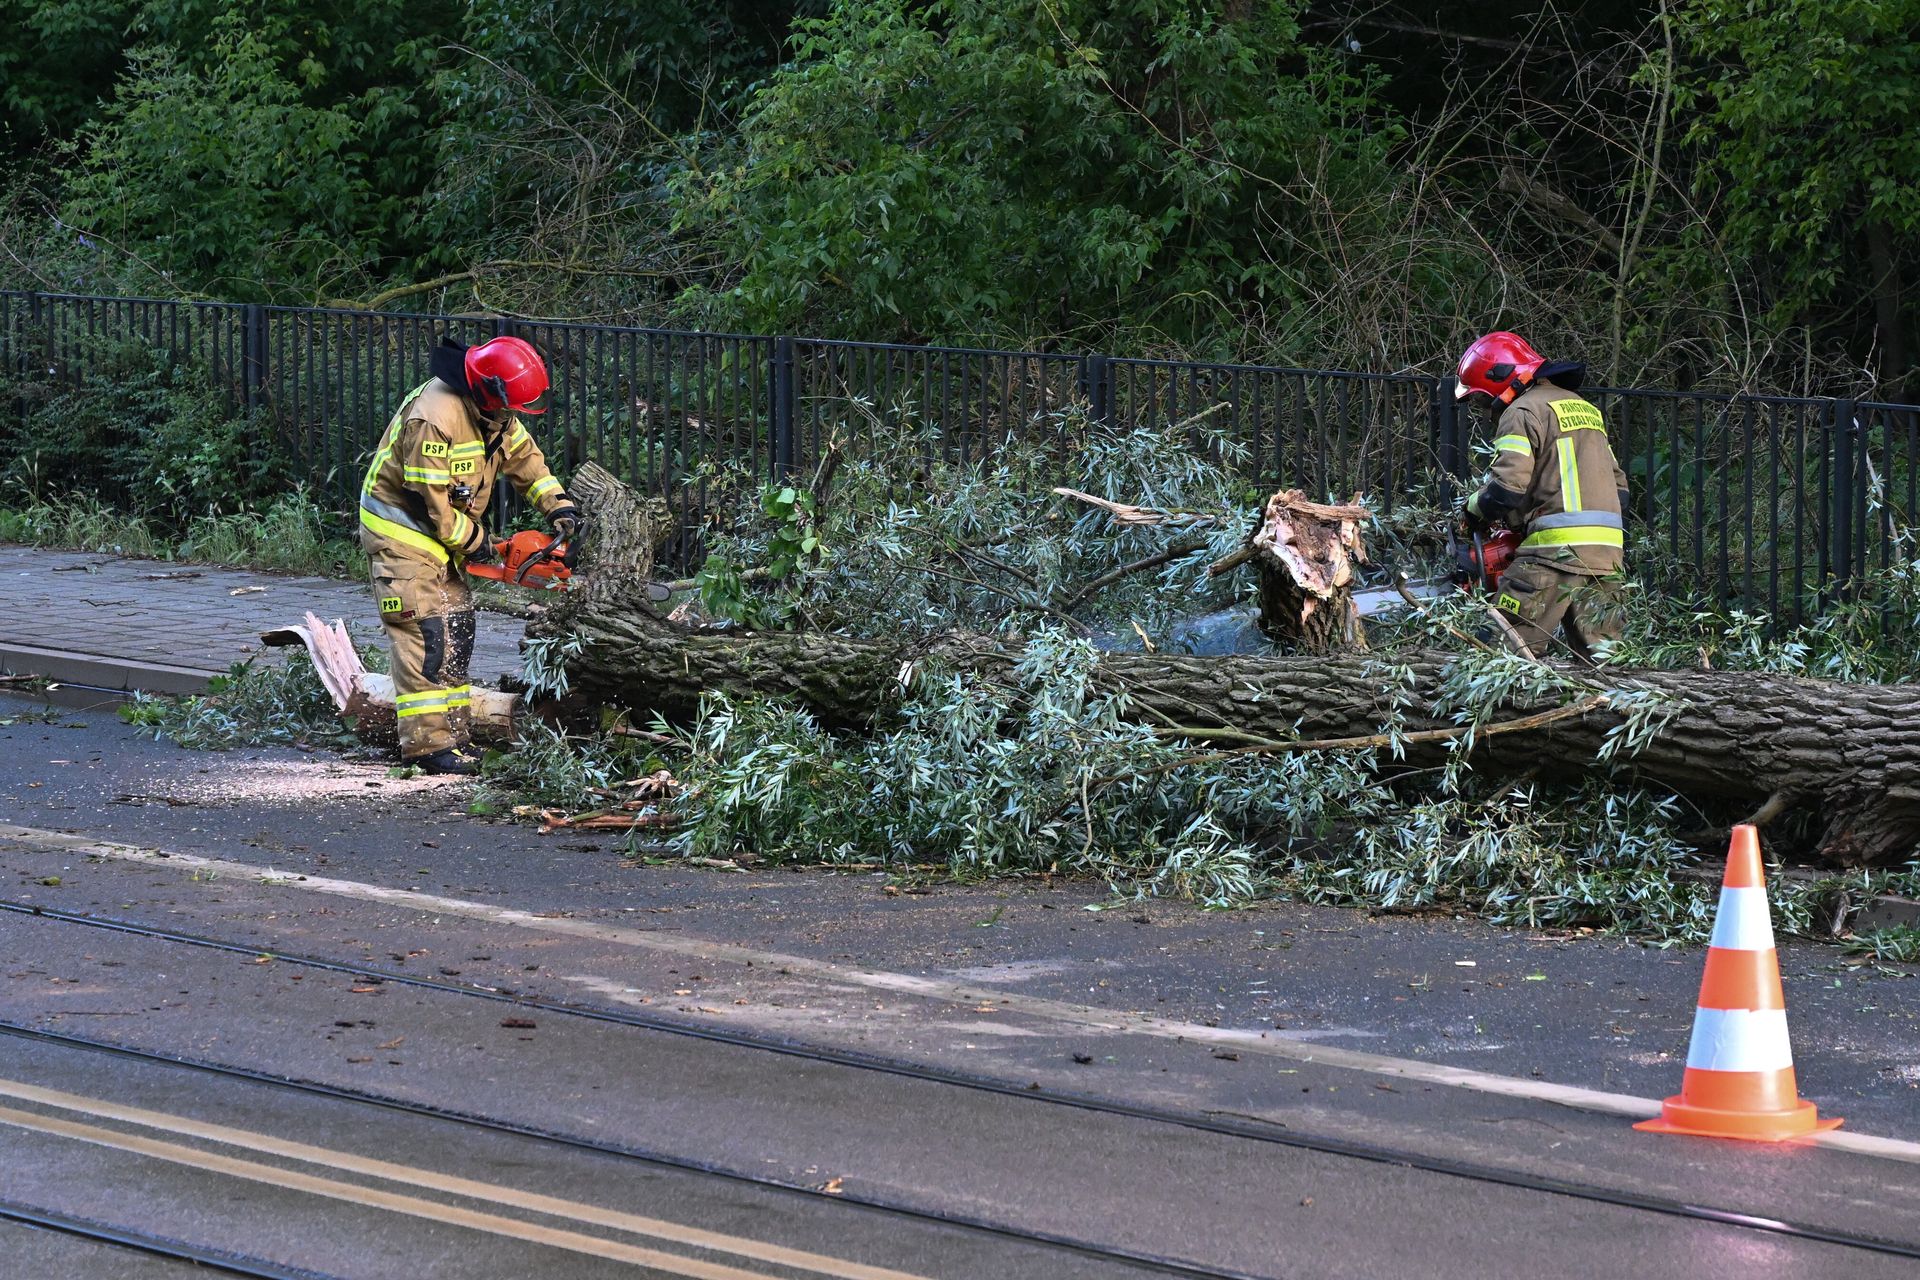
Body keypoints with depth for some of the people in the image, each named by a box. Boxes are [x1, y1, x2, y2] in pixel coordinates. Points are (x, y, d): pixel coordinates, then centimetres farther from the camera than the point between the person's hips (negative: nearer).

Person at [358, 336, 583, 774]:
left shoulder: (493, 412, 0)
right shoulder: (435, 417, -30)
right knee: (424, 636, -14)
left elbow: (524, 456, 14)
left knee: (456, 634, 9)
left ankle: (453, 734, 14)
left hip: (441, 536, 10)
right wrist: (474, 540, -15)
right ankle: (427, 743, -15)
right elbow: (428, 500, -27)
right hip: (402, 534, -10)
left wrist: (558, 506, 1)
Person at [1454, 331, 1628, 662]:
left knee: (1514, 646, -7)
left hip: (1558, 548, -8)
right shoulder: (1584, 408, 24)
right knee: (1599, 658, 7)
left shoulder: (1524, 412, -3)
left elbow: (1506, 488, -13)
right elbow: (1618, 485, 25)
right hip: (1608, 551, 8)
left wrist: (1475, 510, 6)